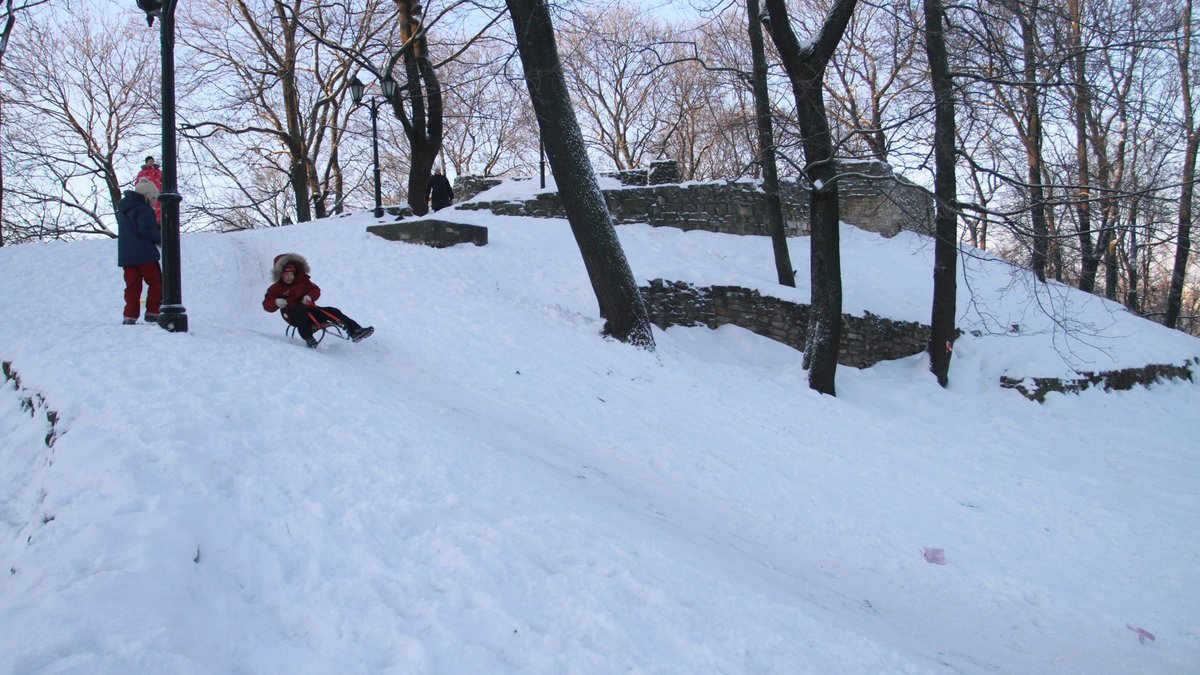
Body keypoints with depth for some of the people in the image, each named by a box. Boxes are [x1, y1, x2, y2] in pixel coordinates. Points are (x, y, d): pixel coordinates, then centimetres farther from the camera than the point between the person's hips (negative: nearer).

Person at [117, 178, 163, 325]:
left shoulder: (122, 209, 20)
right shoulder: (143, 209, -10)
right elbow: (147, 230, -20)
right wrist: (160, 237, -2)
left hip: (125, 256, 8)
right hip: (144, 254, -7)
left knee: (132, 285, 8)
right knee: (156, 283, 4)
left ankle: (130, 316, 2)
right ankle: (152, 312, -1)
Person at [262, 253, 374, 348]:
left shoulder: (302, 281, 15)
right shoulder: (276, 288, 4)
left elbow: (315, 290, 14)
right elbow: (266, 305, 1)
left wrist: (309, 296, -8)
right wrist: (276, 302, -21)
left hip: (309, 310, 4)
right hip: (293, 316, -4)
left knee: (332, 311, -15)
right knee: (299, 311, -41)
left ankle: (355, 331, -28)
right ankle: (308, 339, -47)